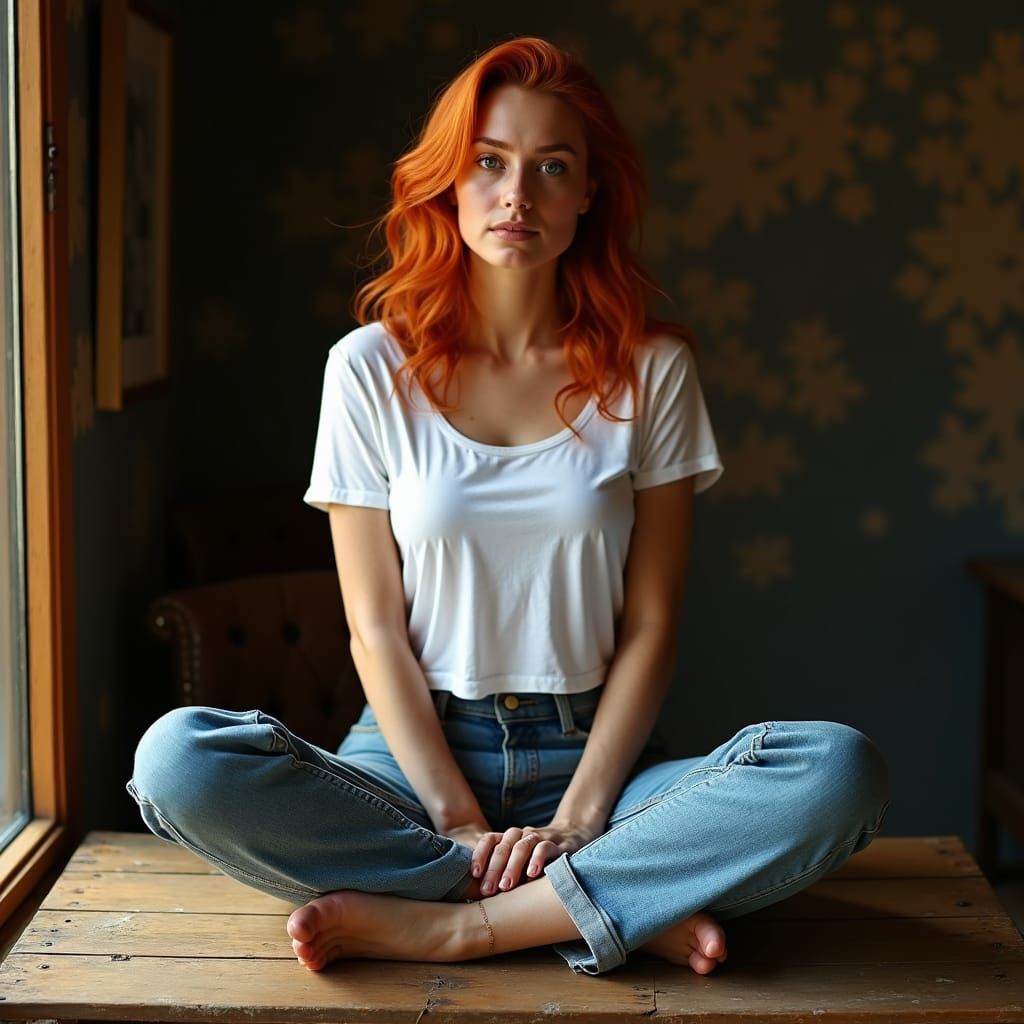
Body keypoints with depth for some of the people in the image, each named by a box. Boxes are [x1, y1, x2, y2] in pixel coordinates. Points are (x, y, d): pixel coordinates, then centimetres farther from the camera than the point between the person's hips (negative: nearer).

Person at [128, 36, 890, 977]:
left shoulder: (652, 367, 2)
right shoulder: (372, 367, 1)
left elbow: (651, 623, -1)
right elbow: (375, 626, -3)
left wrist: (579, 815, -13)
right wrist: (459, 818, -13)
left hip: (590, 751, 0)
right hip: (418, 752, 1)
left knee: (842, 772, -27)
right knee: (178, 760, -29)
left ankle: (440, 924, -23)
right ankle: (632, 903, -22)